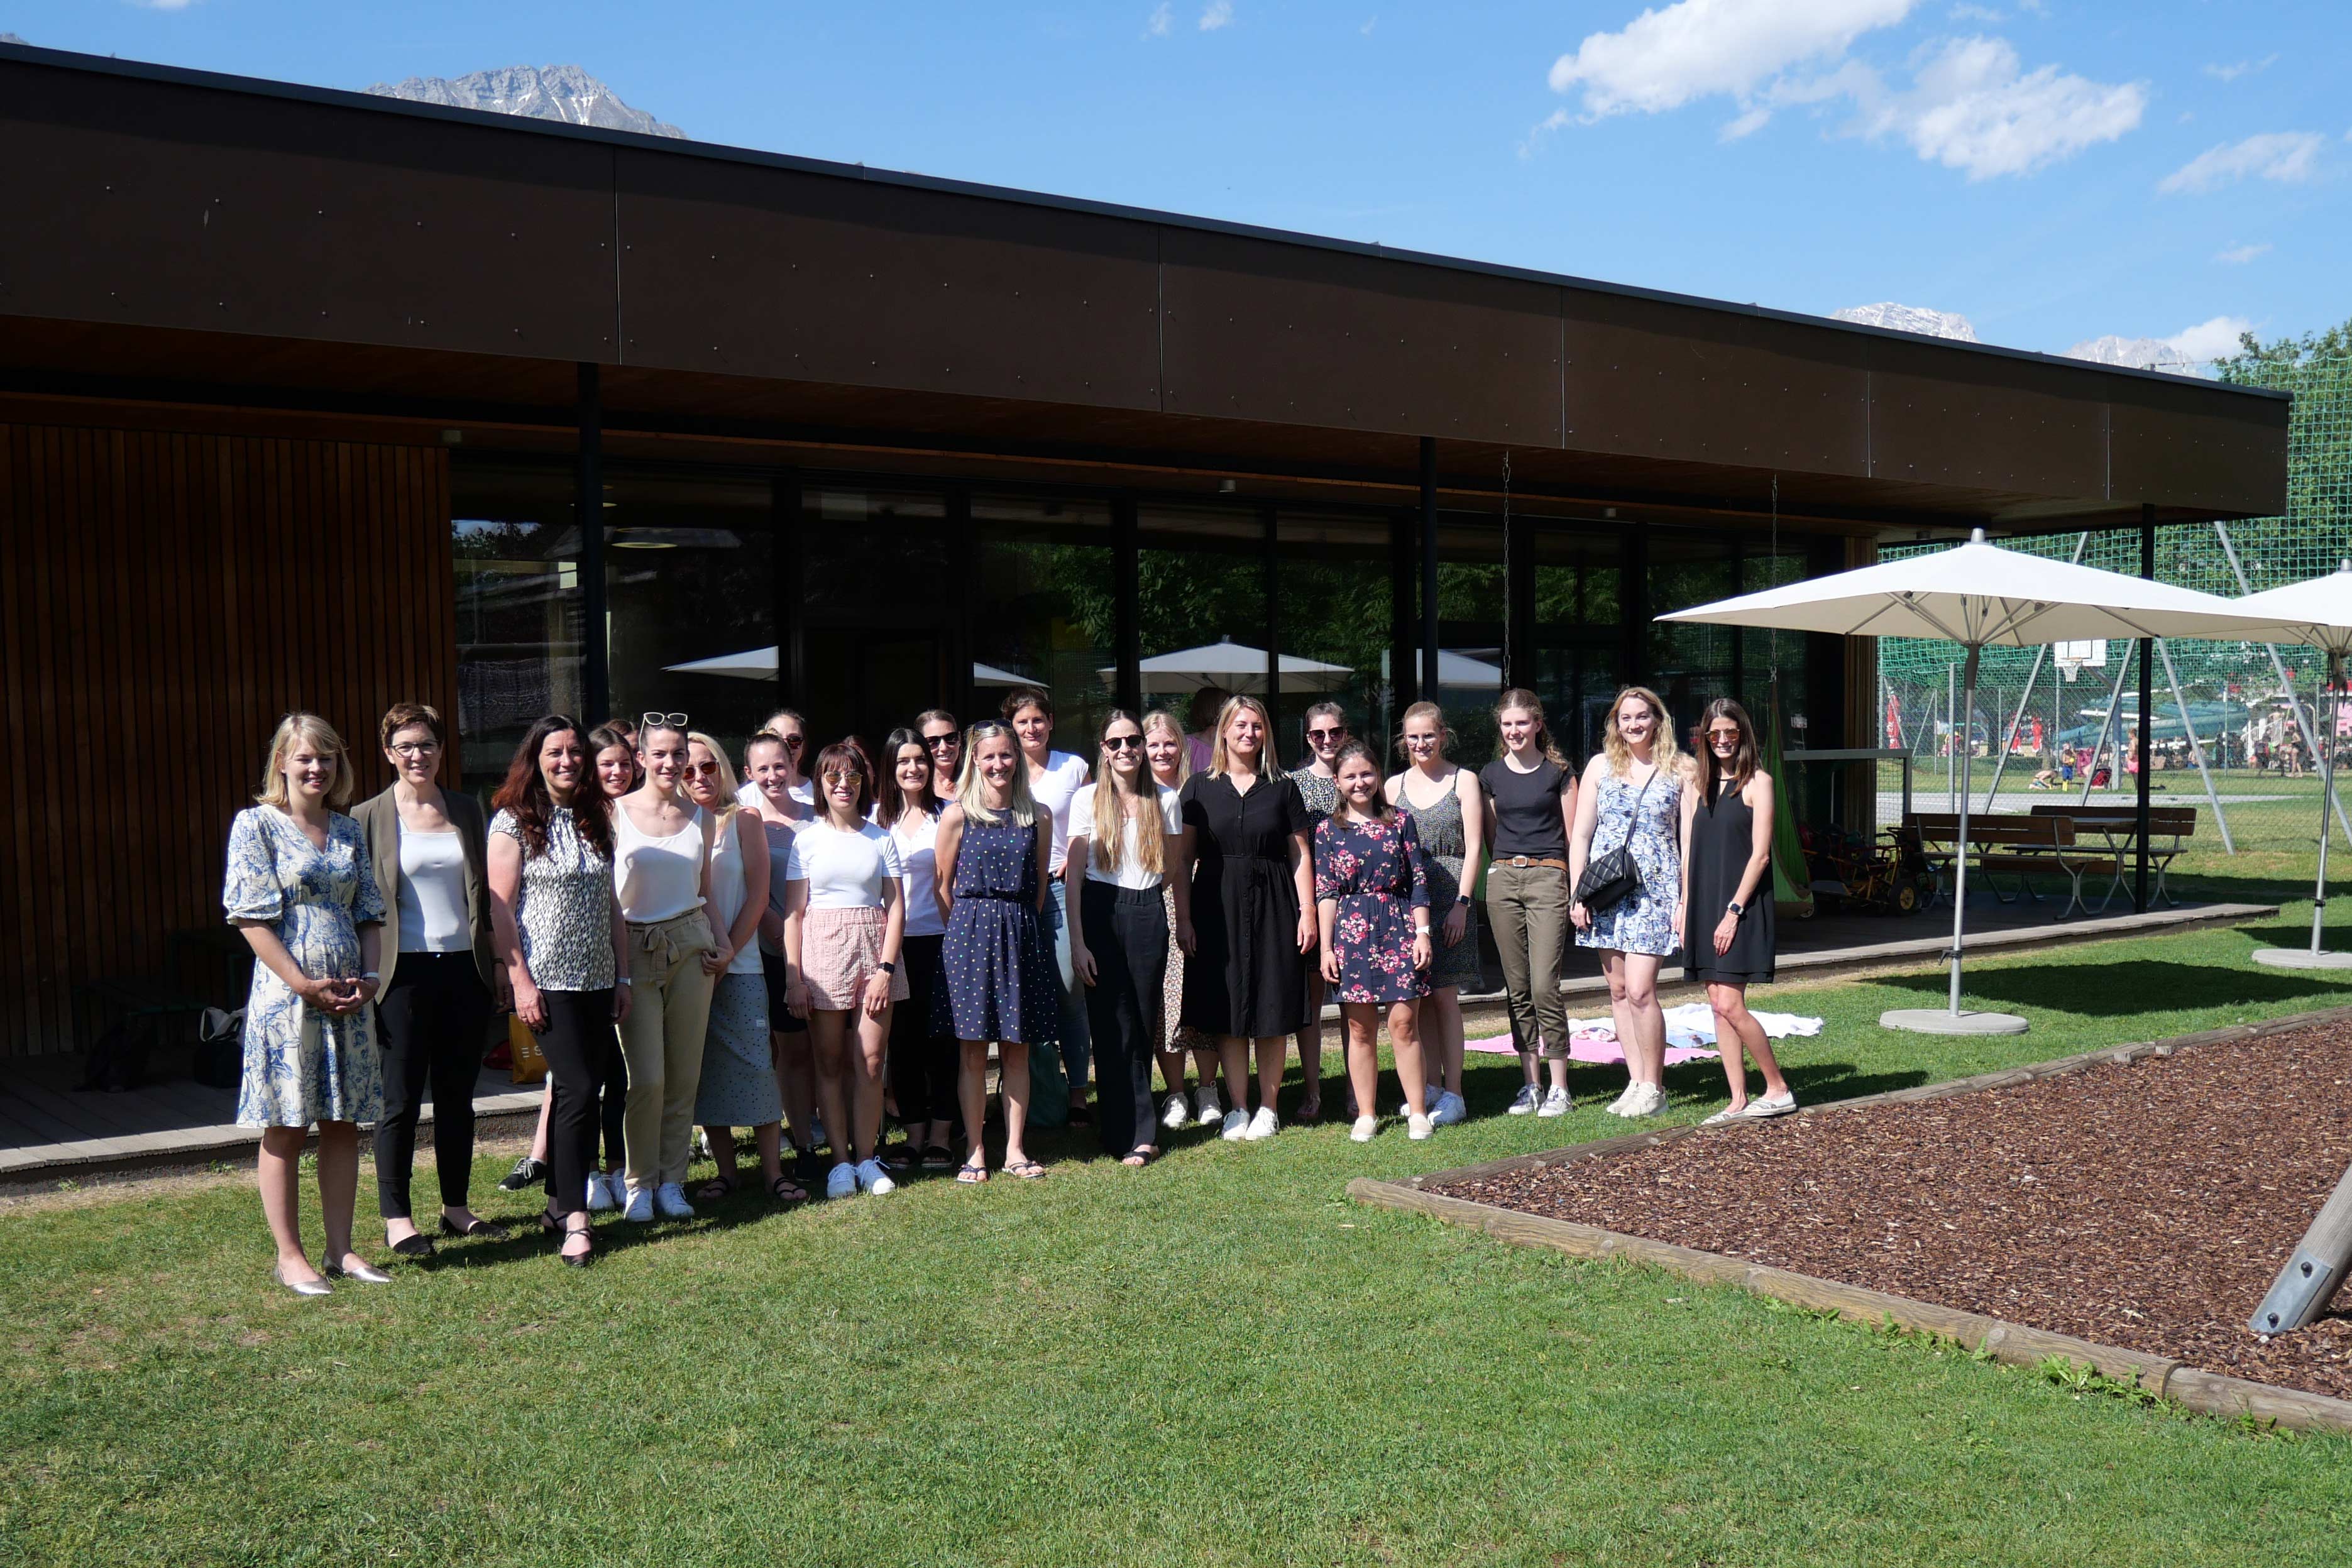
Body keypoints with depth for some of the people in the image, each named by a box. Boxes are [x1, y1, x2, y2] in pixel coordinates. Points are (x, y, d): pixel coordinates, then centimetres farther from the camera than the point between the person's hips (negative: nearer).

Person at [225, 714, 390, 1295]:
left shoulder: (349, 831, 11)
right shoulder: (257, 825, -4)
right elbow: (252, 919, -11)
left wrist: (369, 976, -3)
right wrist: (306, 984, -16)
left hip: (348, 999, 5)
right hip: (286, 994, -5)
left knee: (343, 1126, 9)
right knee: (285, 1130, 3)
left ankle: (340, 1250, 17)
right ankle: (290, 1257, 11)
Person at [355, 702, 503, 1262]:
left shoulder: (467, 811, 10)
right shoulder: (368, 818, -1)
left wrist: (496, 959, 7)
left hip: (464, 968, 4)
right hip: (404, 971, -3)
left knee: (457, 1095, 11)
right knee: (401, 1099, 0)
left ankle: (455, 1207, 21)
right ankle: (396, 1218, 9)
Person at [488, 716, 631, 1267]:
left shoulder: (595, 820, 13)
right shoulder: (514, 822, -3)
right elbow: (500, 908, -7)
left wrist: (623, 977, 12)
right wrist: (520, 981, -13)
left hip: (597, 979, 6)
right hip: (548, 981, -6)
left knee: (581, 1091, 7)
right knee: (578, 1089, -11)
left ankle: (559, 1201, 19)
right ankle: (575, 1219, -5)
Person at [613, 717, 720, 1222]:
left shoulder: (701, 817, 8)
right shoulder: (617, 814, -2)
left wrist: (716, 944, 6)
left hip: (690, 946, 3)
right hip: (635, 948, -3)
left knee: (684, 1076, 5)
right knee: (647, 1078, -7)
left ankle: (672, 1180, 16)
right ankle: (640, 1182, 9)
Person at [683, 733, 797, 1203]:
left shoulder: (744, 821, 4)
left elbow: (758, 896, 0)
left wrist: (728, 952, -9)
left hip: (741, 966, -1)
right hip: (689, 965, 2)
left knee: (756, 1066, -4)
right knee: (705, 1072, 4)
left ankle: (773, 1171, 1)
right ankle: (725, 1170, 13)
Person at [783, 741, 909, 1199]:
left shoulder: (882, 839, 7)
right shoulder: (807, 839, 4)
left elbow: (896, 908, 4)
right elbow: (793, 911, 2)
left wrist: (886, 969, -6)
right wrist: (794, 975, -5)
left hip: (873, 951, 1)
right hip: (822, 951, -1)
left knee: (870, 1061, -2)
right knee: (830, 1062, 1)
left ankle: (865, 1159, 7)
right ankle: (841, 1161, 8)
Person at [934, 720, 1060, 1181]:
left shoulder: (1037, 816, 6)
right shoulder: (957, 816, -1)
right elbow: (943, 886, 3)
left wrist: (1022, 925, 8)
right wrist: (967, 931, 2)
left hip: (1023, 936, 2)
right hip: (971, 935, -2)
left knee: (1017, 1049, 6)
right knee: (974, 1051, 1)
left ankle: (1015, 1149, 13)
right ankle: (975, 1152, 9)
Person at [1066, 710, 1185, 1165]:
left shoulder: (1164, 799, 5)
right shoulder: (1088, 799, 0)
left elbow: (1174, 867, 12)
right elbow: (1074, 874, -3)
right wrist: (1077, 942, -8)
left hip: (1147, 914, 2)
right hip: (1101, 912, -2)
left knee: (1143, 1025, 4)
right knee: (1115, 1028, -1)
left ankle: (1124, 1132, 15)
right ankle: (1137, 1135, 6)